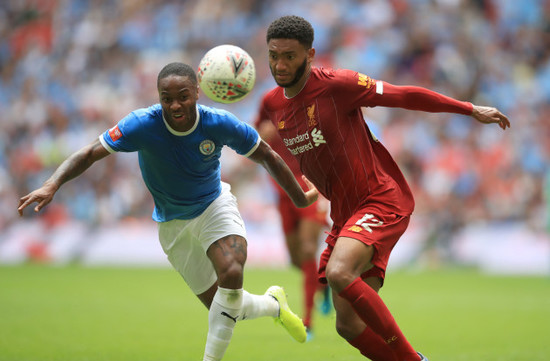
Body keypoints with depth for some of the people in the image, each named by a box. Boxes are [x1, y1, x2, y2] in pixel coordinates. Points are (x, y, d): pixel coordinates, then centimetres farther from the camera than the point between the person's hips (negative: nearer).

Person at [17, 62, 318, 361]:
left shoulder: (219, 124, -24)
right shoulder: (142, 125, -28)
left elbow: (267, 156, -9)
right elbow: (88, 154, -28)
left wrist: (301, 199, 2)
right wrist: (52, 185, -45)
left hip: (214, 206, -1)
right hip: (172, 222, 1)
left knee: (231, 274, -30)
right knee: (219, 306, 5)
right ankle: (272, 305, 39)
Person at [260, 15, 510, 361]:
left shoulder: (337, 84, -14)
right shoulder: (271, 104, 4)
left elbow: (405, 95, -8)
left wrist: (472, 109, -3)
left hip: (382, 201, -7)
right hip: (345, 213, 7)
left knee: (338, 273, -32)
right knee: (349, 325, 0)